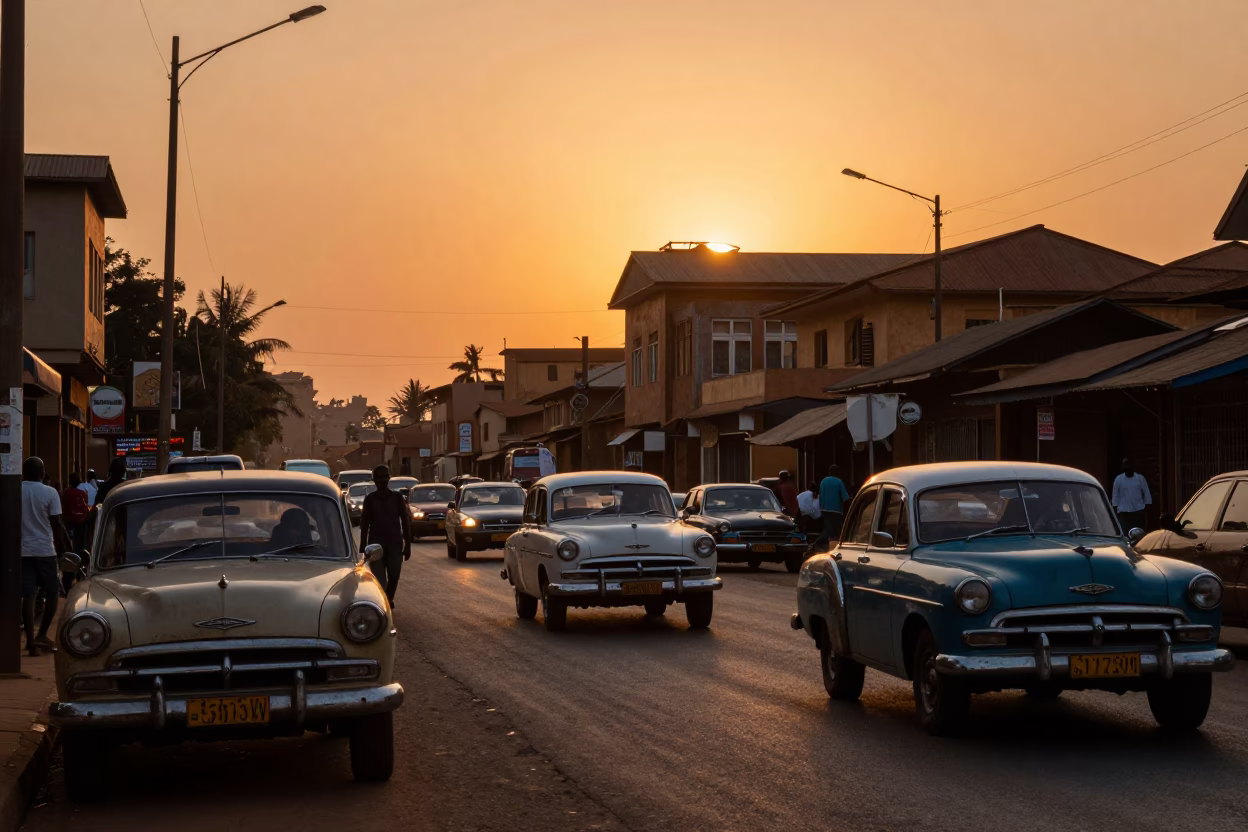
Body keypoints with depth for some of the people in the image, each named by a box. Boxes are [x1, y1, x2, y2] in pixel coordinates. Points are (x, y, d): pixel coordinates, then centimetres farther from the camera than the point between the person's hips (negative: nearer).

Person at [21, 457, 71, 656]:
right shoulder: (49, 493, -6)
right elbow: (57, 525, -7)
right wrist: (63, 550, 3)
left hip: (22, 551, 2)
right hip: (45, 550, -2)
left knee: (28, 596, 1)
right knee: (52, 593, 13)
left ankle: (31, 641, -3)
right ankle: (42, 635, 12)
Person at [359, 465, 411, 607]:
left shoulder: (397, 497, 4)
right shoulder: (370, 499, 3)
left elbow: (405, 521, 6)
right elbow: (364, 524, 5)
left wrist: (407, 545, 3)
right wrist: (363, 547, 1)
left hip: (395, 543, 1)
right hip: (376, 543, -1)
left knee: (394, 576, 4)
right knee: (379, 579, -8)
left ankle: (388, 599, 28)